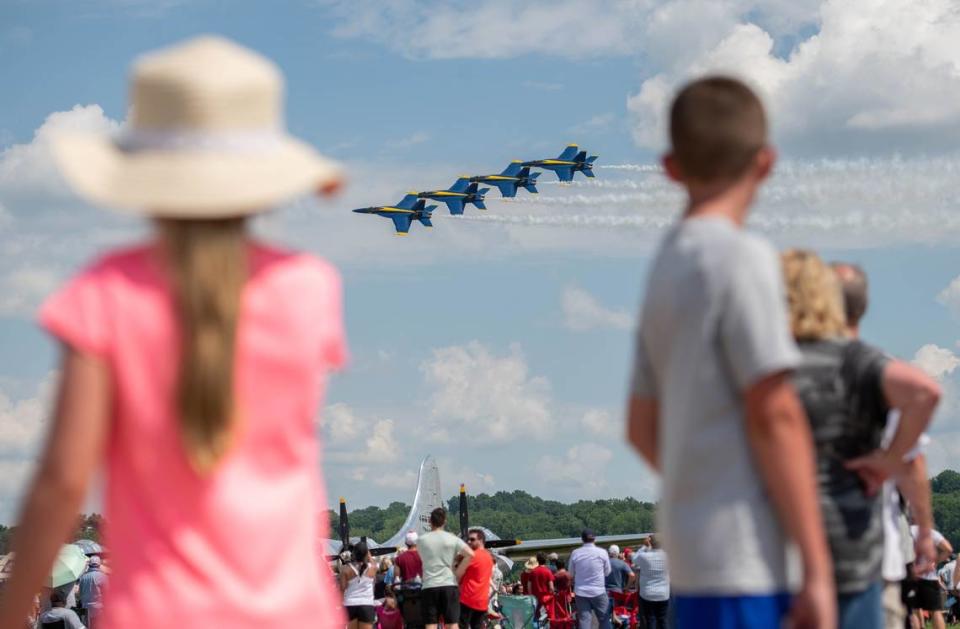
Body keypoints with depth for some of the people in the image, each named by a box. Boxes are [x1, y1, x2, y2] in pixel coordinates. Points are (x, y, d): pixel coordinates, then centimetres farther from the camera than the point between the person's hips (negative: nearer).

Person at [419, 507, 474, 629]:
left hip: (429, 587, 0)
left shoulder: (422, 540, 6)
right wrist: (458, 573, -2)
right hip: (450, 585, 0)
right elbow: (470, 554, -11)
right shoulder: (452, 539, 2)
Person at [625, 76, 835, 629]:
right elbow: (773, 416, -15)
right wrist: (818, 566, -14)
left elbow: (642, 428, 19)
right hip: (739, 553, -9)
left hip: (689, 545, 9)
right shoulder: (741, 257, -10)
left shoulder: (666, 263, 14)